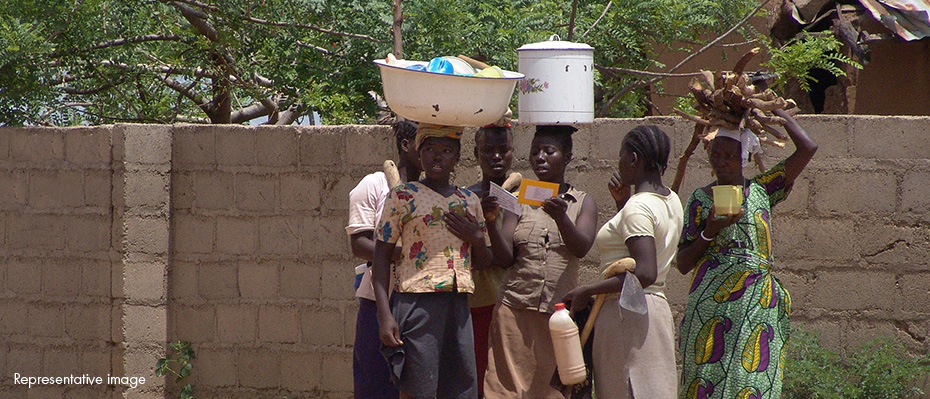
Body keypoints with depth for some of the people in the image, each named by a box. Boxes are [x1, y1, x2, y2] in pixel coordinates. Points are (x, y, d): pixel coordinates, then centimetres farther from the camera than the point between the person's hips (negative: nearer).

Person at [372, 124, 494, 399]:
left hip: (458, 306, 5)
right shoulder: (403, 196, 2)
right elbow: (382, 255, -2)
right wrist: (385, 315, -12)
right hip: (416, 302, -5)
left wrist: (477, 238, -1)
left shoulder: (469, 201, 16)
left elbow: (484, 263, 24)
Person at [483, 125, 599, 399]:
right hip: (516, 311, 1)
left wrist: (561, 218, -30)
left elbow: (581, 248, -11)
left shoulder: (583, 204, 8)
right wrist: (491, 223, -16)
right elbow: (504, 258, 2)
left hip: (560, 312, -1)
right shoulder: (519, 201, 11)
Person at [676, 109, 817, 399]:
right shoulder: (701, 199, 9)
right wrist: (710, 232, -8)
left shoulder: (761, 190, 11)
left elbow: (807, 148, 5)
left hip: (757, 304, 1)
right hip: (710, 304, -1)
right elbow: (683, 264, 7)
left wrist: (773, 108, 9)